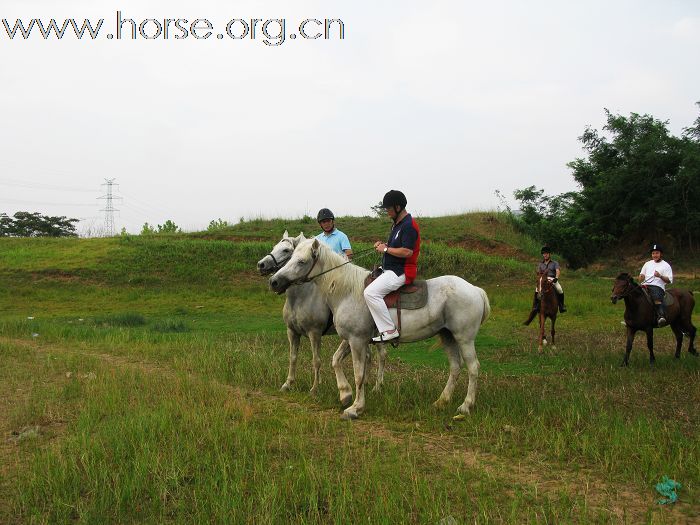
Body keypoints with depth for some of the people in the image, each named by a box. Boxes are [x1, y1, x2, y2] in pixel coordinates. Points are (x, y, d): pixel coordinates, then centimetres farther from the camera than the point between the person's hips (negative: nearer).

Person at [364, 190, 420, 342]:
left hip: (400, 272, -12)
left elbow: (407, 252, -27)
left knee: (370, 292, -25)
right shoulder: (398, 224, 16)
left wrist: (386, 249, -16)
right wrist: (383, 245, 8)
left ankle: (389, 330, -24)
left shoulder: (409, 225, -17)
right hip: (390, 270, 12)